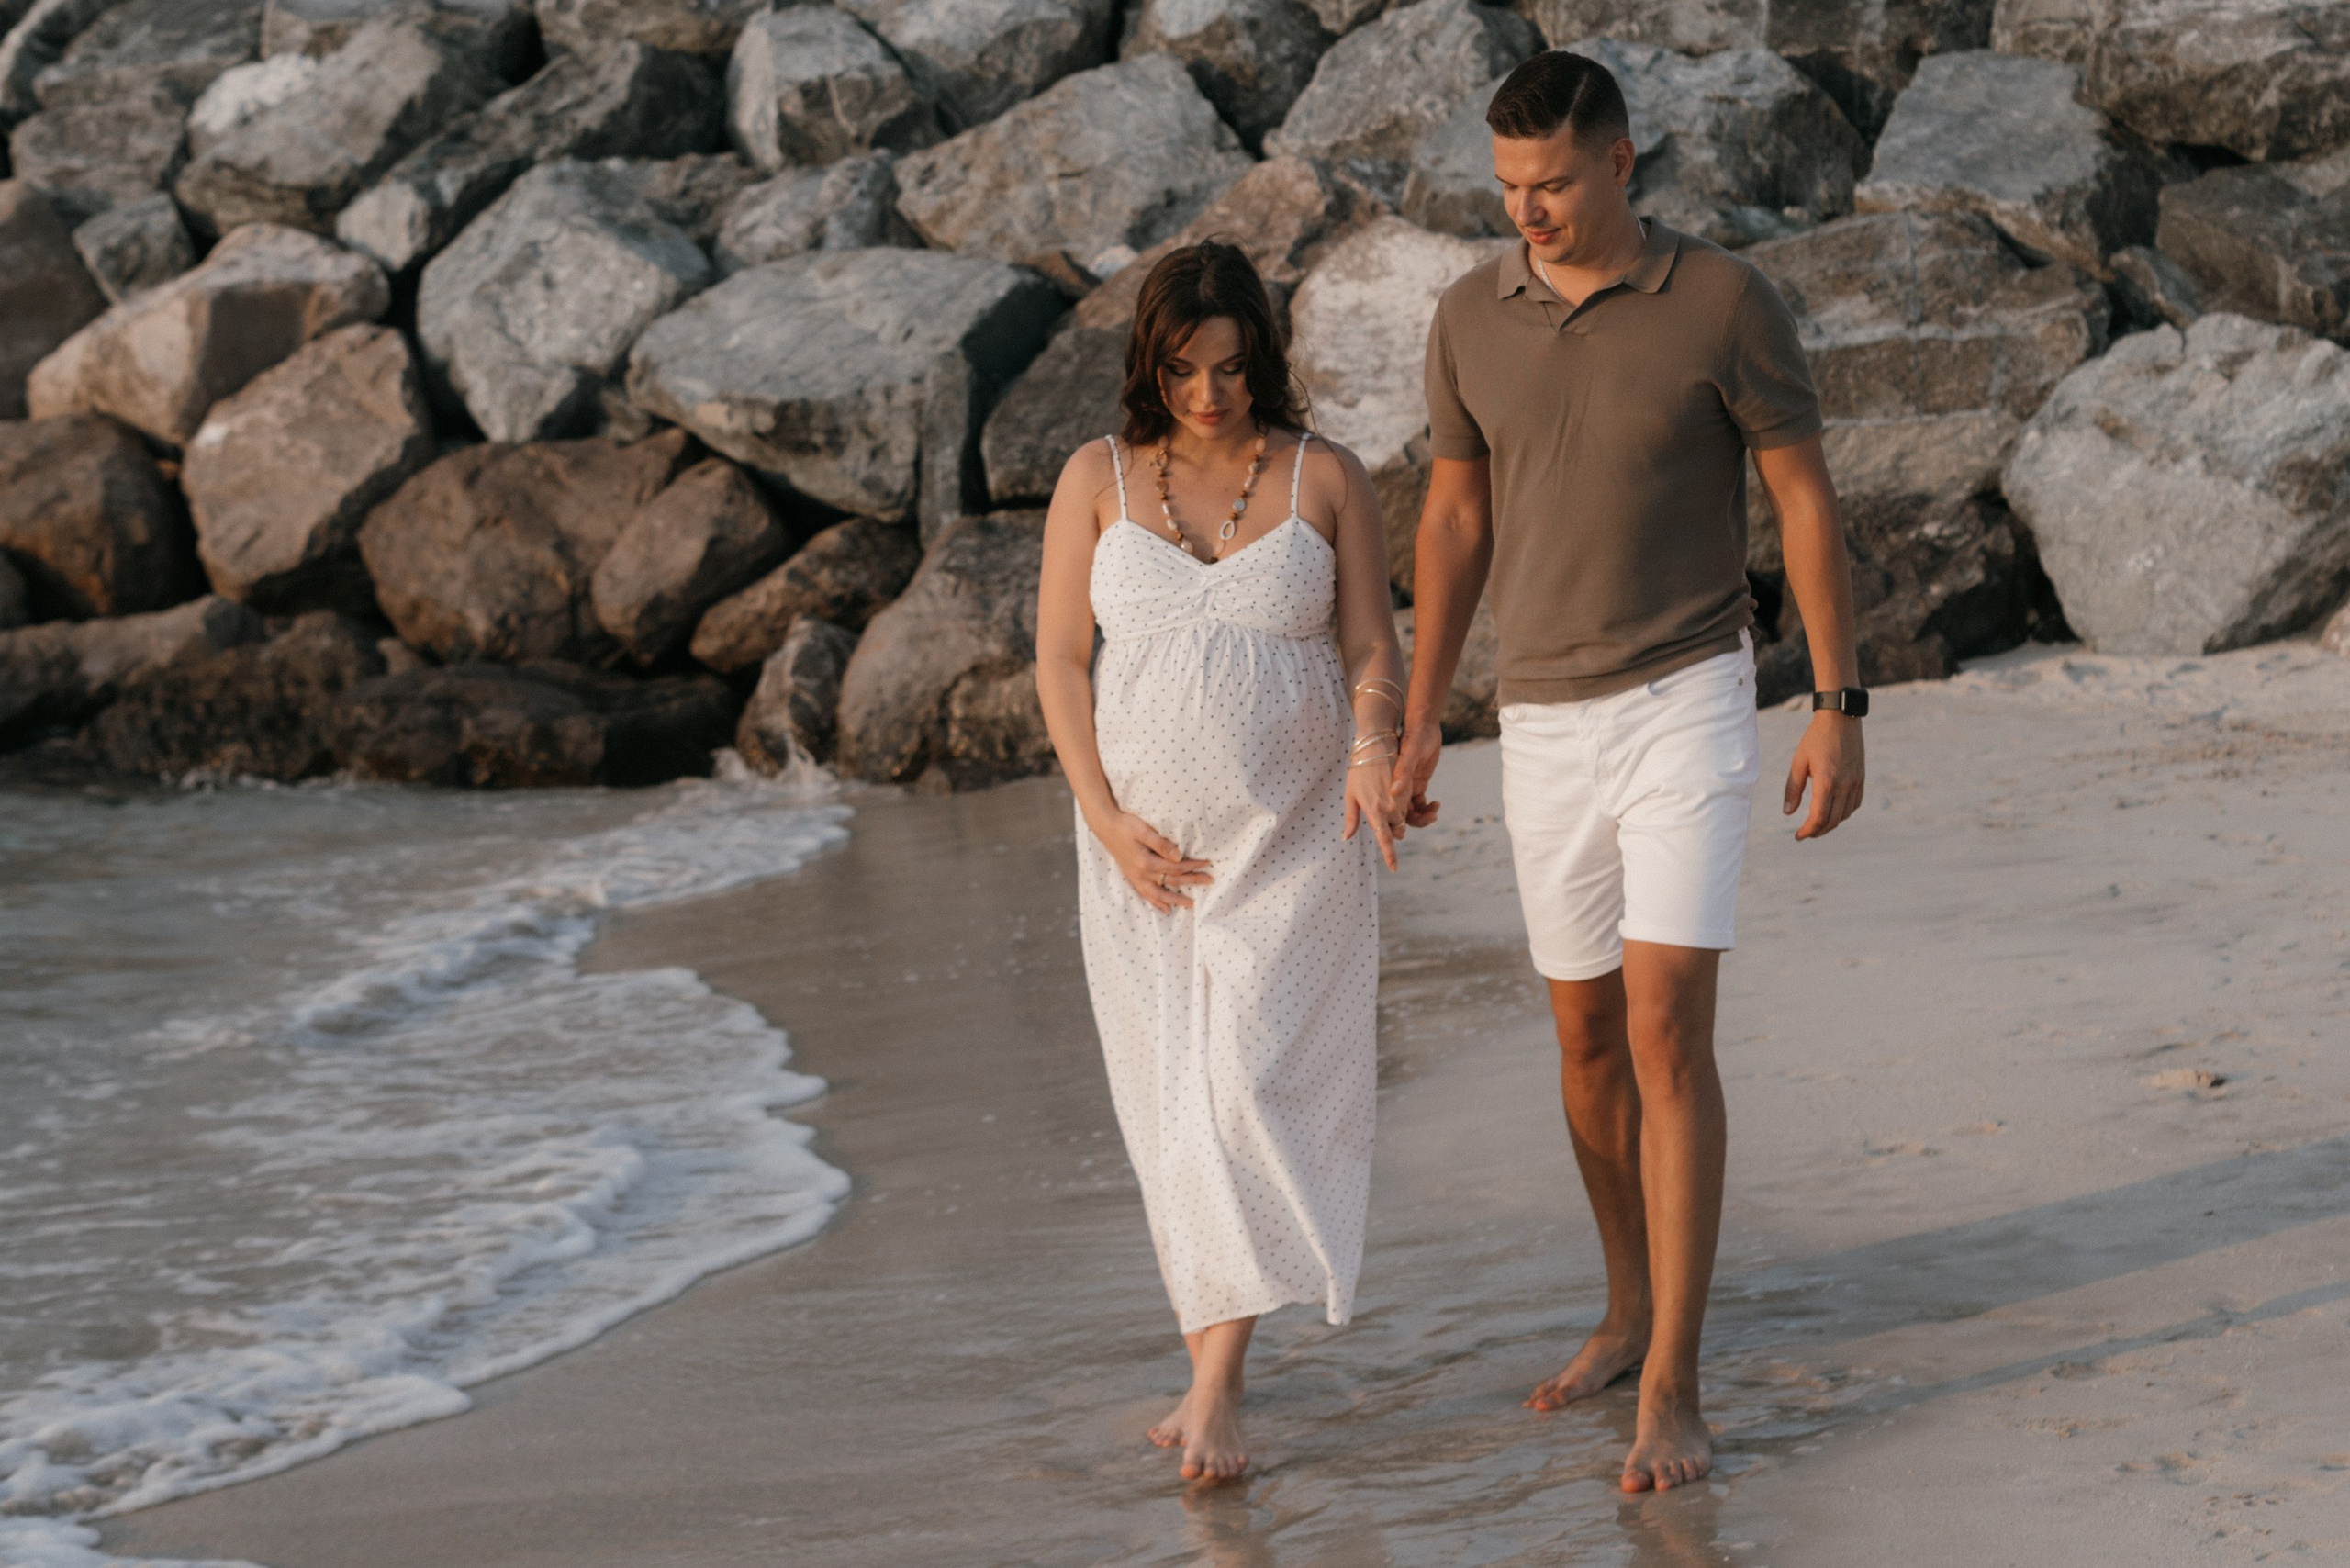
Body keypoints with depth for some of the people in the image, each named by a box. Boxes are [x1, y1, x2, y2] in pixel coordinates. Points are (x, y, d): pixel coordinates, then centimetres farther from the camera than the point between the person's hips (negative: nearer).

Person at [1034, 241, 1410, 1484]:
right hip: (1147, 844, 2)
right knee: (1170, 1110, 5)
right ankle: (1208, 1372, 14)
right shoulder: (1099, 480, 2)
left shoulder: (1325, 479, 0)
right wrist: (1108, 823, -8)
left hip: (1293, 839, -2)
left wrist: (1373, 754, -21)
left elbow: (1374, 652, 0)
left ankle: (1218, 1386, -15)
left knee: (1251, 1088, -13)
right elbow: (1059, 661, 1)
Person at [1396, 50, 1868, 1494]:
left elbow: (1809, 504, -6)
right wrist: (1419, 724, 5)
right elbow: (1455, 523, 9)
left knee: (1668, 1035, -14)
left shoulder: (1728, 303, -11)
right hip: (1548, 728, 5)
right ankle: (1635, 1310, 36)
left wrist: (1843, 712, -9)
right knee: (1588, 1037, 15)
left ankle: (1672, 1392, -11)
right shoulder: (1473, 318, 2)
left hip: (1689, 710, -5)